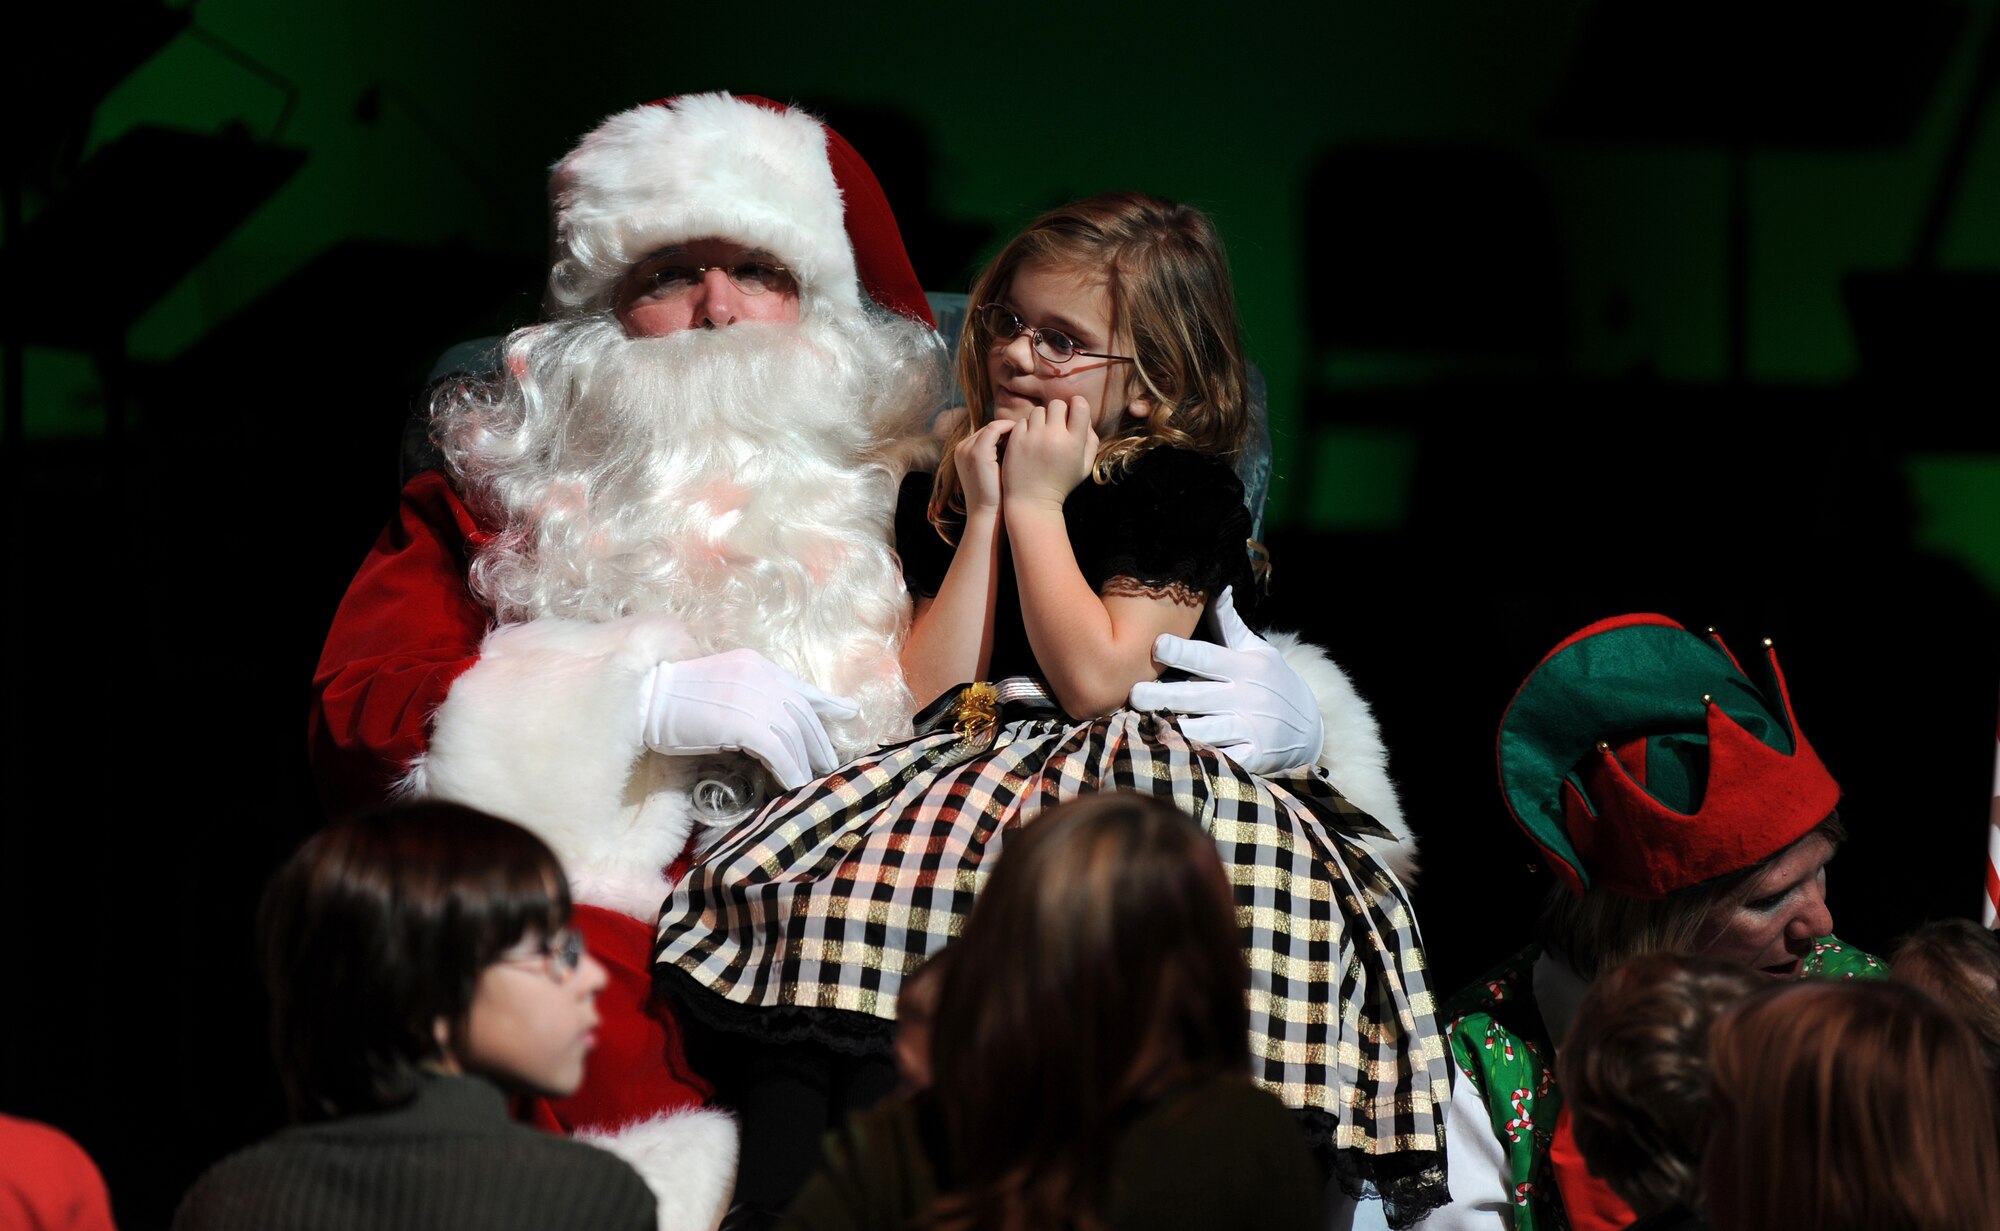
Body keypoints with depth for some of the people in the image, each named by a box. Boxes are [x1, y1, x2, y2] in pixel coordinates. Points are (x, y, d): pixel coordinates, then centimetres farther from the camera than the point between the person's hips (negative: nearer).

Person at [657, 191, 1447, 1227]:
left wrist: (1037, 505, -3)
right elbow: (933, 694, 8)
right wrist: (984, 516, 5)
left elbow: (1096, 678, -11)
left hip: (1125, 776, -5)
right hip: (975, 774, 5)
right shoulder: (943, 492, 19)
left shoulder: (1184, 491, 2)